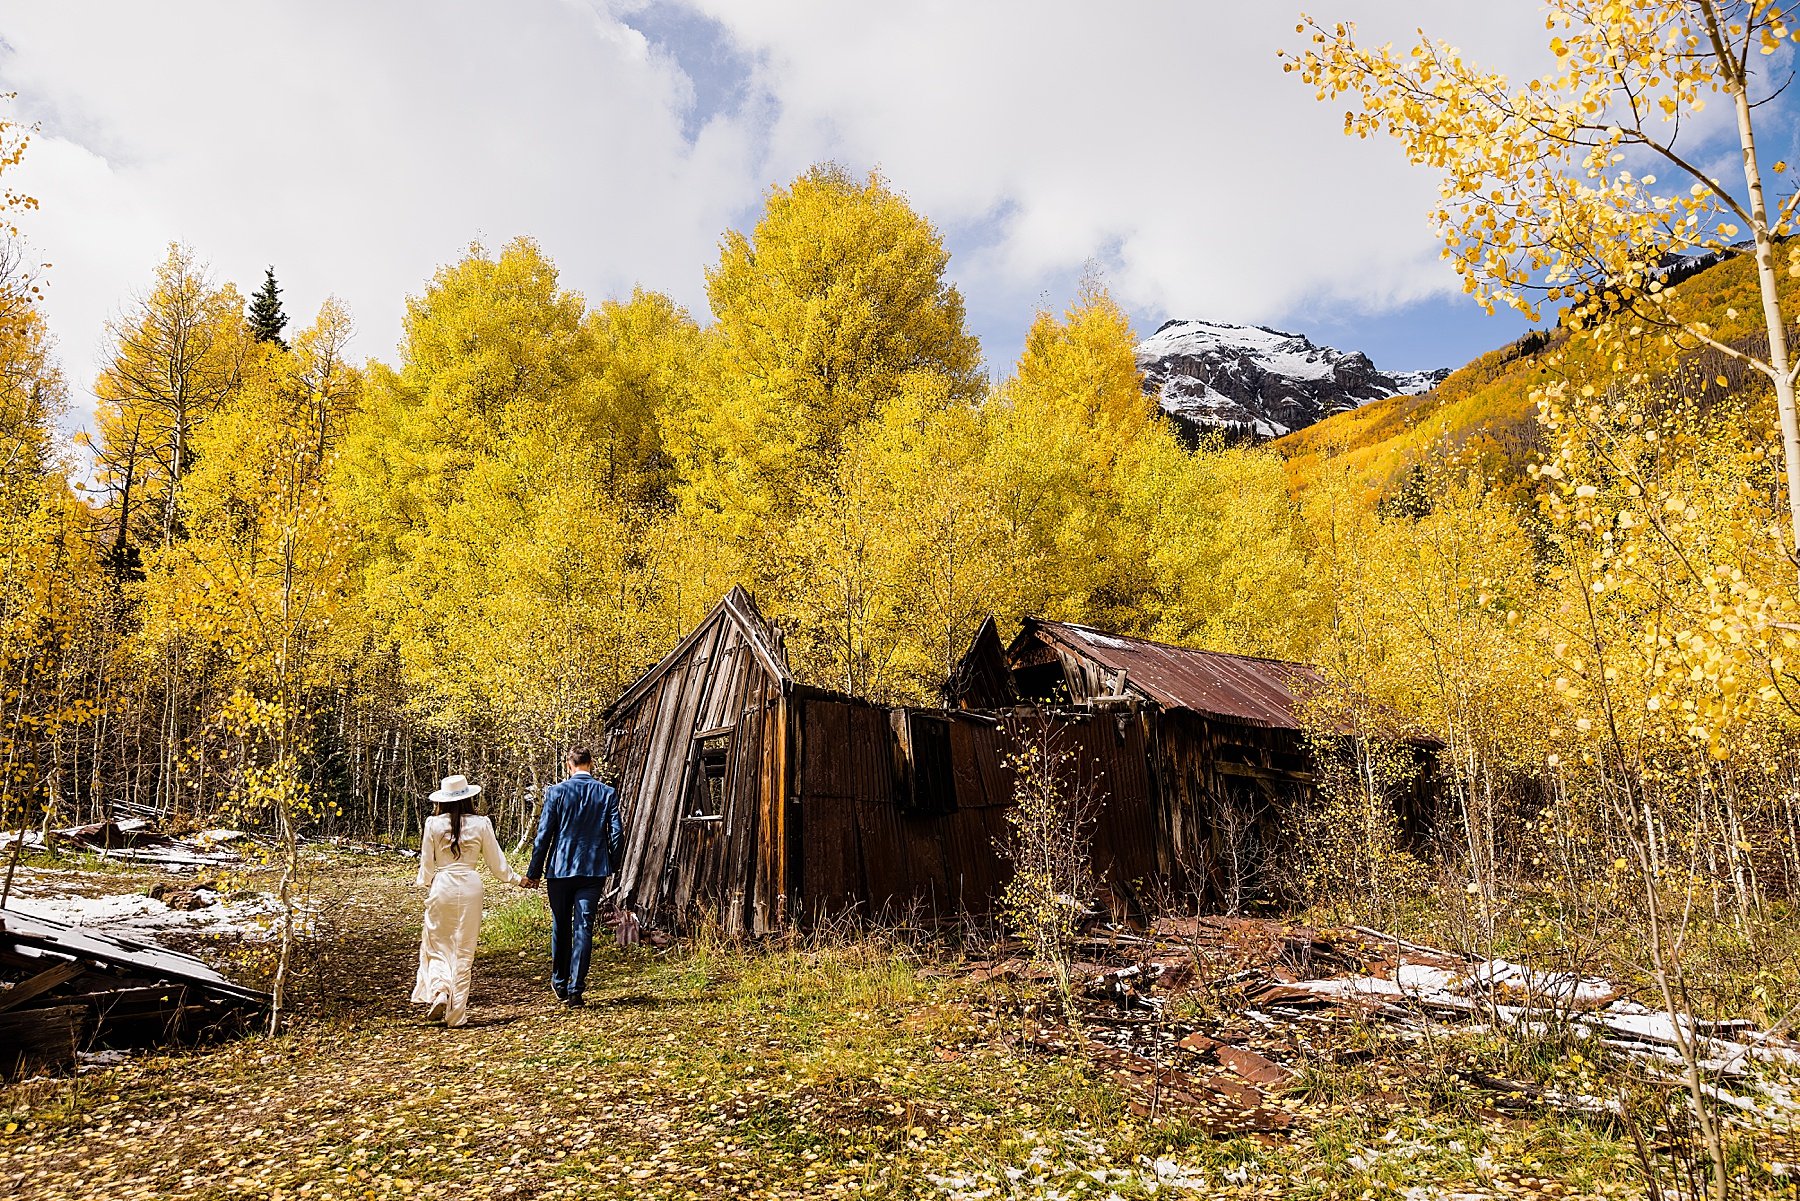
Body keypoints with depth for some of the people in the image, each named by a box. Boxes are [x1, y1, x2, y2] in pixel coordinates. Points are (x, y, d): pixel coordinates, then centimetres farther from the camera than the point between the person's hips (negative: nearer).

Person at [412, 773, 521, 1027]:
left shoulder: (433, 824, -3)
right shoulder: (481, 824, -2)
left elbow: (427, 862, 4)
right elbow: (496, 861, 4)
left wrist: (425, 884, 24)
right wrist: (516, 879, 20)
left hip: (441, 886, 0)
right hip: (470, 886, 0)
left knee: (436, 945, 15)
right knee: (464, 951, 7)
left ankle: (439, 992, -8)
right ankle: (456, 1013, 10)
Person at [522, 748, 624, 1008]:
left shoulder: (556, 792, -5)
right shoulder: (608, 793, -1)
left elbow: (543, 834, -4)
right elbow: (617, 833, -1)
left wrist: (534, 872, 3)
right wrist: (612, 865, 14)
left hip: (560, 869, 0)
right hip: (593, 870, 0)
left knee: (560, 928, 15)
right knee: (584, 929, 2)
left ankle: (560, 983, 28)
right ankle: (575, 991, -1)